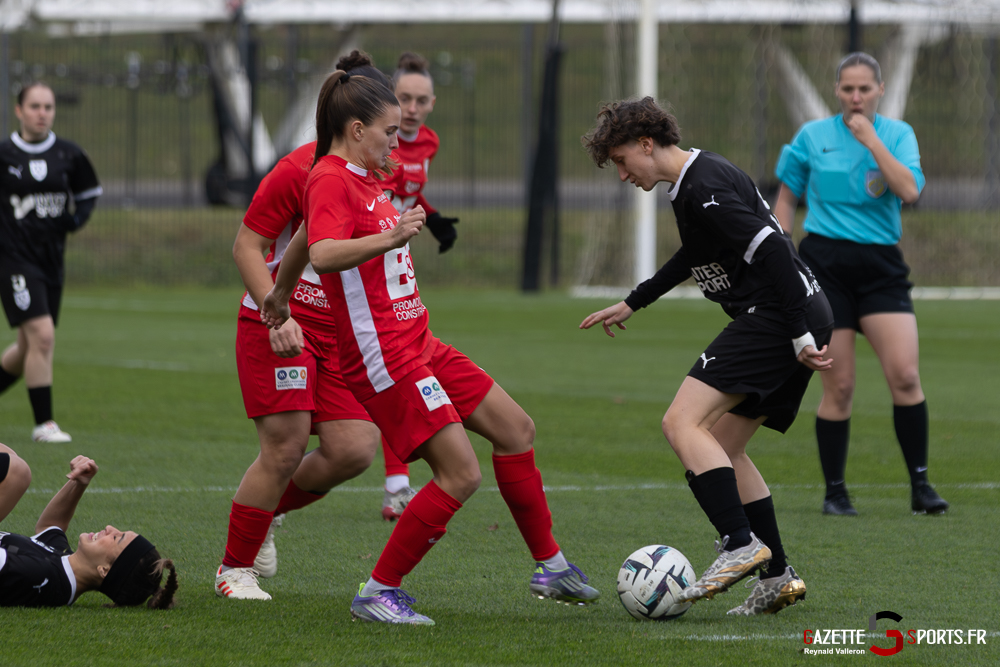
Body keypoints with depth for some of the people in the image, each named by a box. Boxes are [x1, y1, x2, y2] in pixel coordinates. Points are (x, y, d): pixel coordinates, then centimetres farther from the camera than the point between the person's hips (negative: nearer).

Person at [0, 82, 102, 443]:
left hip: (52, 260, 5)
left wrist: (77, 218, -2)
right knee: (42, 336, -17)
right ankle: (43, 423, -9)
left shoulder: (68, 155, 3)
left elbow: (90, 192, 17)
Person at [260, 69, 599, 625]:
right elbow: (323, 253, -33)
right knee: (462, 474, -15)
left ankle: (551, 567, 24)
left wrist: (283, 294, 46)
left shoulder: (361, 179, 15)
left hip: (419, 344, 11)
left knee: (516, 429, 12)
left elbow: (305, 237, 32)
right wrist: (391, 238, -46)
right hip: (384, 358, -11)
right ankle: (379, 593, -5)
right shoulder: (330, 179, -15)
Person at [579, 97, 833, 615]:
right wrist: (632, 304, 46)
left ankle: (742, 544, -26)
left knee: (682, 422, -17)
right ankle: (778, 578, 10)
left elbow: (771, 250, -22)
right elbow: (696, 254, 38)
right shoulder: (691, 183, 19)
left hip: (776, 315, -11)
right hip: (793, 319, 11)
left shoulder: (703, 188, -14)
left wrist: (800, 335, -24)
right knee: (722, 450, 14)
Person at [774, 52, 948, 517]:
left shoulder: (897, 134, 5)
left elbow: (910, 191, -12)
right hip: (825, 264, -1)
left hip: (881, 266, 1)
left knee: (905, 375, -12)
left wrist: (870, 139, -13)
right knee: (839, 387, -3)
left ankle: (920, 485, -2)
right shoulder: (811, 136, 4)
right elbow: (786, 201, 12)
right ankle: (834, 491, 9)